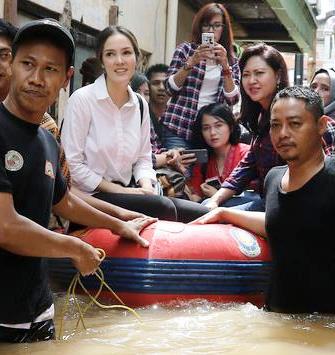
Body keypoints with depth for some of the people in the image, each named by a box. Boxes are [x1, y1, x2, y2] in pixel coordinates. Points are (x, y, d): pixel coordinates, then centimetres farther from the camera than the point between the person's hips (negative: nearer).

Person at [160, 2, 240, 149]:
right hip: (178, 128, -2)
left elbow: (232, 99, -1)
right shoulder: (185, 49, 6)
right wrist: (191, 62, -14)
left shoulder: (231, 60, 10)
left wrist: (225, 65, -13)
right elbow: (170, 88, -2)